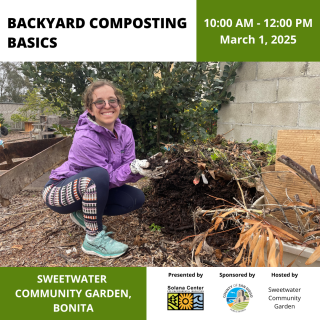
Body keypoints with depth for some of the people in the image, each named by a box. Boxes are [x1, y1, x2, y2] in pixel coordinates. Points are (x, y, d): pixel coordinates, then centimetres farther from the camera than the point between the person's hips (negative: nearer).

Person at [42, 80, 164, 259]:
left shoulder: (125, 132, -9)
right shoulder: (85, 139, -29)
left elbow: (127, 174, -10)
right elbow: (109, 177, -25)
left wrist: (144, 168, -30)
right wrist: (132, 168, -41)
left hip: (92, 189, 7)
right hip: (59, 191, -7)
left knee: (137, 198, -6)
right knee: (98, 176, -37)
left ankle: (84, 214, 11)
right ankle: (94, 239, -19)